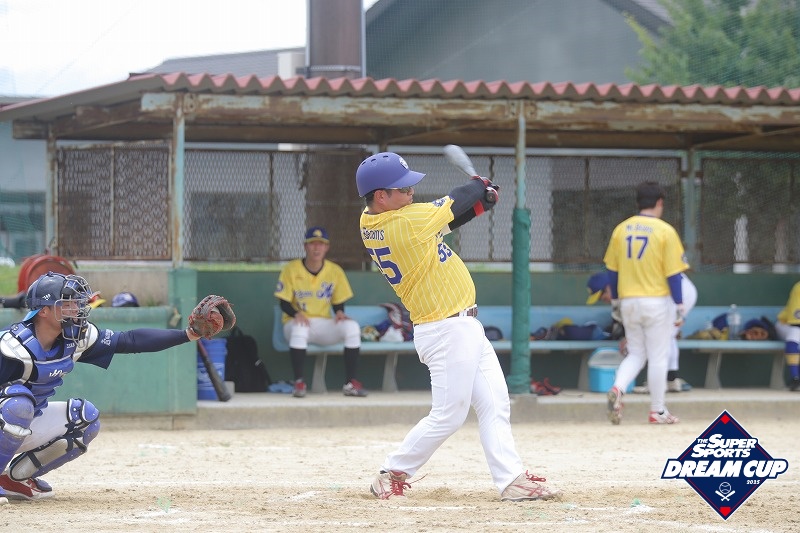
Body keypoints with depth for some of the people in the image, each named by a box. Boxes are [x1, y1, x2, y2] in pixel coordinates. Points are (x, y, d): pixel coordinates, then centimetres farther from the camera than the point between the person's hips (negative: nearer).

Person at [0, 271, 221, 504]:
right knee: (19, 400, -35)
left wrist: (187, 335, -10)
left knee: (86, 417, -2)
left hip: (25, 426, 8)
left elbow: (130, 340, -5)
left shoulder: (75, 338, -6)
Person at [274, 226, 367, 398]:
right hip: (297, 322, -3)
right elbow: (284, 303, -4)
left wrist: (339, 312, -16)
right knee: (300, 327, -39)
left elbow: (339, 303, 8)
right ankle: (299, 382, -31)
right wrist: (296, 314, -25)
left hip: (325, 324, 3)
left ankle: (350, 383, -23)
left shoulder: (335, 271, 4)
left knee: (352, 326, -25)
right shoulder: (291, 269, -4)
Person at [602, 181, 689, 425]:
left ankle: (617, 388, -12)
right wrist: (679, 307, -4)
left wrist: (615, 302, 17)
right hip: (657, 302, -4)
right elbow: (673, 274, -10)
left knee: (635, 354, 14)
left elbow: (612, 271, 7)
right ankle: (658, 411, 9)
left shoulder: (621, 229, 3)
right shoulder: (665, 231, -9)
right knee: (658, 357, 5)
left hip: (628, 302, 4)